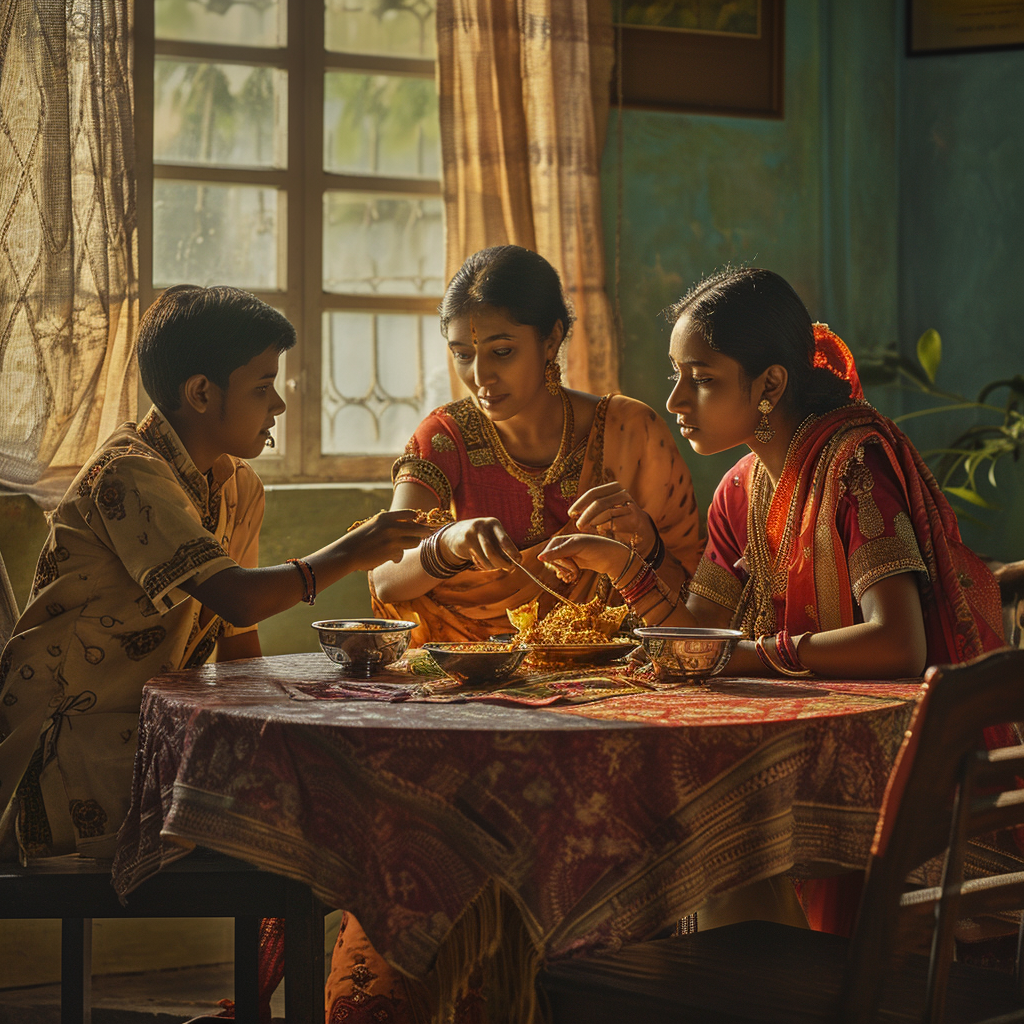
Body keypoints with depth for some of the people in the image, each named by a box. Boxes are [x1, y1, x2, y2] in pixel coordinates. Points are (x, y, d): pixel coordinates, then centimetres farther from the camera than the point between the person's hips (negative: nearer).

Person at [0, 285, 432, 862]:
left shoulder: (241, 489, 10)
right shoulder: (128, 474, -18)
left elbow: (237, 640, 14)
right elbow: (238, 600, -29)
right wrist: (346, 556, -17)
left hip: (151, 726, 9)